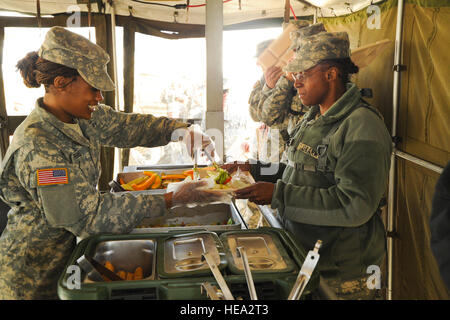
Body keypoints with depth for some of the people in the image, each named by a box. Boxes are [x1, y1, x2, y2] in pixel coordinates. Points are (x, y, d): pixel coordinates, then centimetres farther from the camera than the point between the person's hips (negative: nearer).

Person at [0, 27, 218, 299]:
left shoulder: (83, 118, -6)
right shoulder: (37, 146, -30)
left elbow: (127, 126, 6)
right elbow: (87, 214, -31)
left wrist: (181, 131, -11)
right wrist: (169, 201, -30)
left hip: (68, 248, 7)